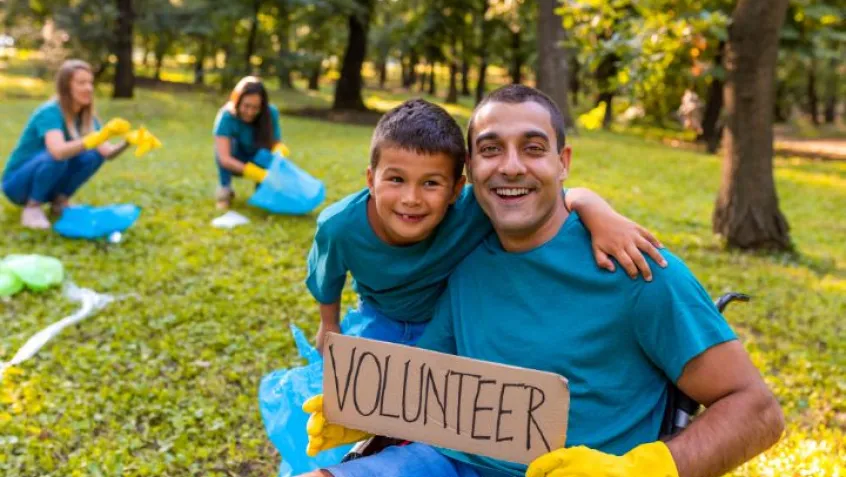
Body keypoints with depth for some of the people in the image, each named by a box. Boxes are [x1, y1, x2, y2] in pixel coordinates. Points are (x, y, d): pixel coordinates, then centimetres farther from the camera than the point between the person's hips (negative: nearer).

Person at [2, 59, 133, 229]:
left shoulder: (86, 116, -3)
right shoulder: (50, 112, -25)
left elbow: (107, 152, -14)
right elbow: (58, 151, -44)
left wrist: (126, 142, -35)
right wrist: (98, 137, -55)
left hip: (46, 184, 6)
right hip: (17, 183, -6)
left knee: (94, 155, -12)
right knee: (56, 157, -34)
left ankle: (59, 201, 1)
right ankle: (32, 207, -14)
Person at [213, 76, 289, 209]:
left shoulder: (271, 113, -22)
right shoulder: (227, 116, -30)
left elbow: (276, 143, -15)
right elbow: (224, 158, -38)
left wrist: (279, 154, -41)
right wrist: (259, 174, -49)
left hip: (257, 160, 1)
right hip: (233, 164, -1)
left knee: (264, 156, -33)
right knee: (229, 143, -32)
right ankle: (225, 189, -14)